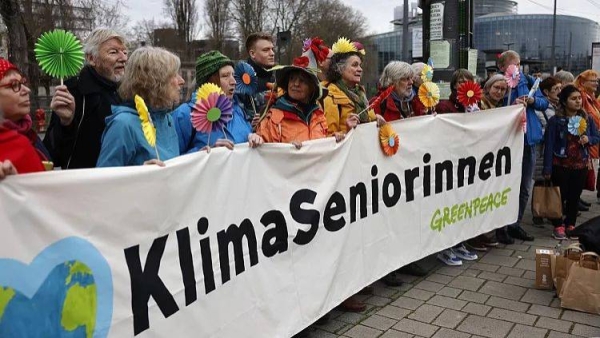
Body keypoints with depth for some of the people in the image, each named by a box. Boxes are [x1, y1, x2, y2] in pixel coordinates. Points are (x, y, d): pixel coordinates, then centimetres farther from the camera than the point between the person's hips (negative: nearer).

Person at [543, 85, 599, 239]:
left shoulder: (587, 119, 3)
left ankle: (570, 225, 26)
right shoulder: (555, 121, -10)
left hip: (580, 165, 4)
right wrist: (547, 169, -13)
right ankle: (558, 226, 18)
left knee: (575, 197, 11)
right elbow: (549, 145, -11)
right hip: (560, 165, -4)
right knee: (560, 196, 4)